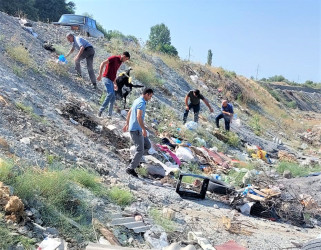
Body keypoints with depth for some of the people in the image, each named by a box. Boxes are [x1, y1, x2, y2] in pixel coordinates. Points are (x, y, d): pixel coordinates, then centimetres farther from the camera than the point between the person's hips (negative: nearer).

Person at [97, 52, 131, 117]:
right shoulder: (114, 58, -8)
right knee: (110, 93, -24)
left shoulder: (120, 62, 18)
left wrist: (115, 84, 25)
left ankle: (110, 114, 11)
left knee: (113, 98, 6)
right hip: (106, 78, -9)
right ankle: (101, 110, -22)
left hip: (111, 80, 9)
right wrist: (100, 75, -23)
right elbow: (103, 63, -16)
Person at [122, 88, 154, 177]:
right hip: (136, 130, -10)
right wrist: (144, 129, -30)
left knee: (147, 145, 12)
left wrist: (127, 124, 32)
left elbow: (129, 112, 24)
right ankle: (130, 168, -2)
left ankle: (135, 160, 18)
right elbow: (139, 116, -29)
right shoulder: (141, 103, -17)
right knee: (140, 150, -9)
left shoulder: (137, 101, 15)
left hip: (137, 130, 10)